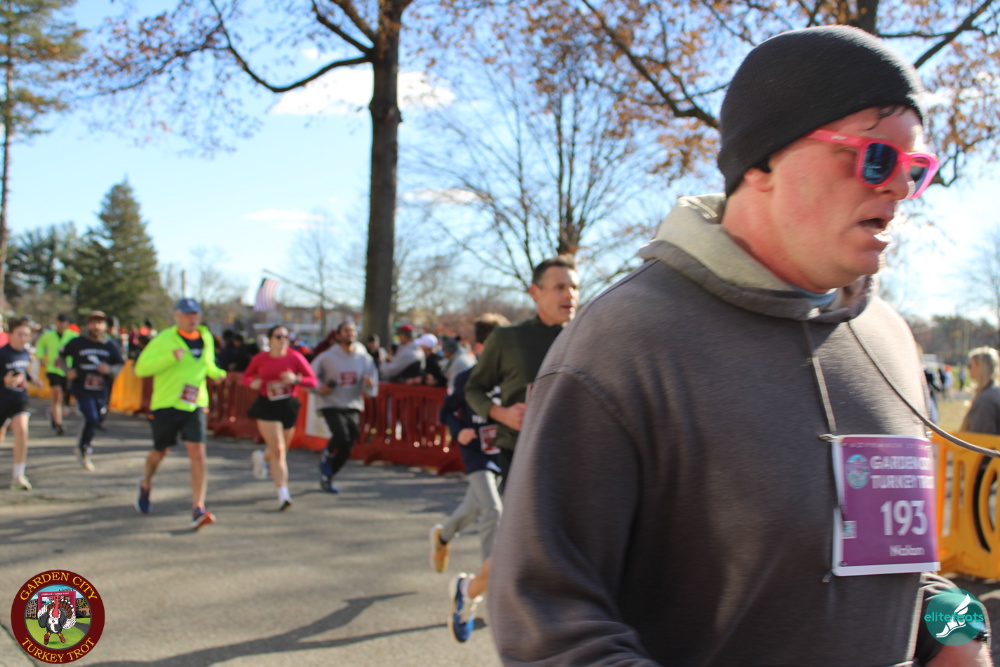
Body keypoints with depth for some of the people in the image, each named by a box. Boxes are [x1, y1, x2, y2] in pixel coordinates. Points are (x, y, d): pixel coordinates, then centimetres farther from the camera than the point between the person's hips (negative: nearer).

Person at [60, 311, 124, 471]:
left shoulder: (111, 345, 1)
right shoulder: (77, 343, -3)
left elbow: (120, 366, 5)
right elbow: (62, 356, 12)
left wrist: (109, 369, -17)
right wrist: (68, 371, -5)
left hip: (101, 390, 3)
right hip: (81, 387, -3)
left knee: (96, 421, 12)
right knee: (91, 418, -19)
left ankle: (85, 446, 39)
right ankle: (83, 449, 4)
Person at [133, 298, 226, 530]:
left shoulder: (206, 338, 9)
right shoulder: (164, 339, -7)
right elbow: (141, 368, -14)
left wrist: (218, 373, 5)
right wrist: (171, 357, -26)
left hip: (195, 406, 3)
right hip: (166, 406, -2)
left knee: (198, 454, -13)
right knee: (160, 452, 13)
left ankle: (198, 510, -14)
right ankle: (145, 484, 47)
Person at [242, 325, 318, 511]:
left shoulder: (295, 357, -4)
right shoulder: (260, 359, 0)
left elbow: (312, 381, -3)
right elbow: (245, 377, 14)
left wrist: (296, 379, -22)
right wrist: (252, 383, -9)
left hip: (288, 406, 2)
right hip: (267, 407, -2)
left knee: (282, 450, 14)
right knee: (278, 450, -12)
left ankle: (262, 457, 51)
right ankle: (283, 494, -9)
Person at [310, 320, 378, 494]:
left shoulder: (365, 359, 2)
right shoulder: (327, 357, -6)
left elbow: (371, 391, 2)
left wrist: (369, 384, -21)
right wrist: (319, 388, -12)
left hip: (353, 406, 4)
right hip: (331, 404, -4)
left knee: (346, 449, 2)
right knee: (341, 436, -25)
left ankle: (327, 477, 25)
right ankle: (326, 455, 9)